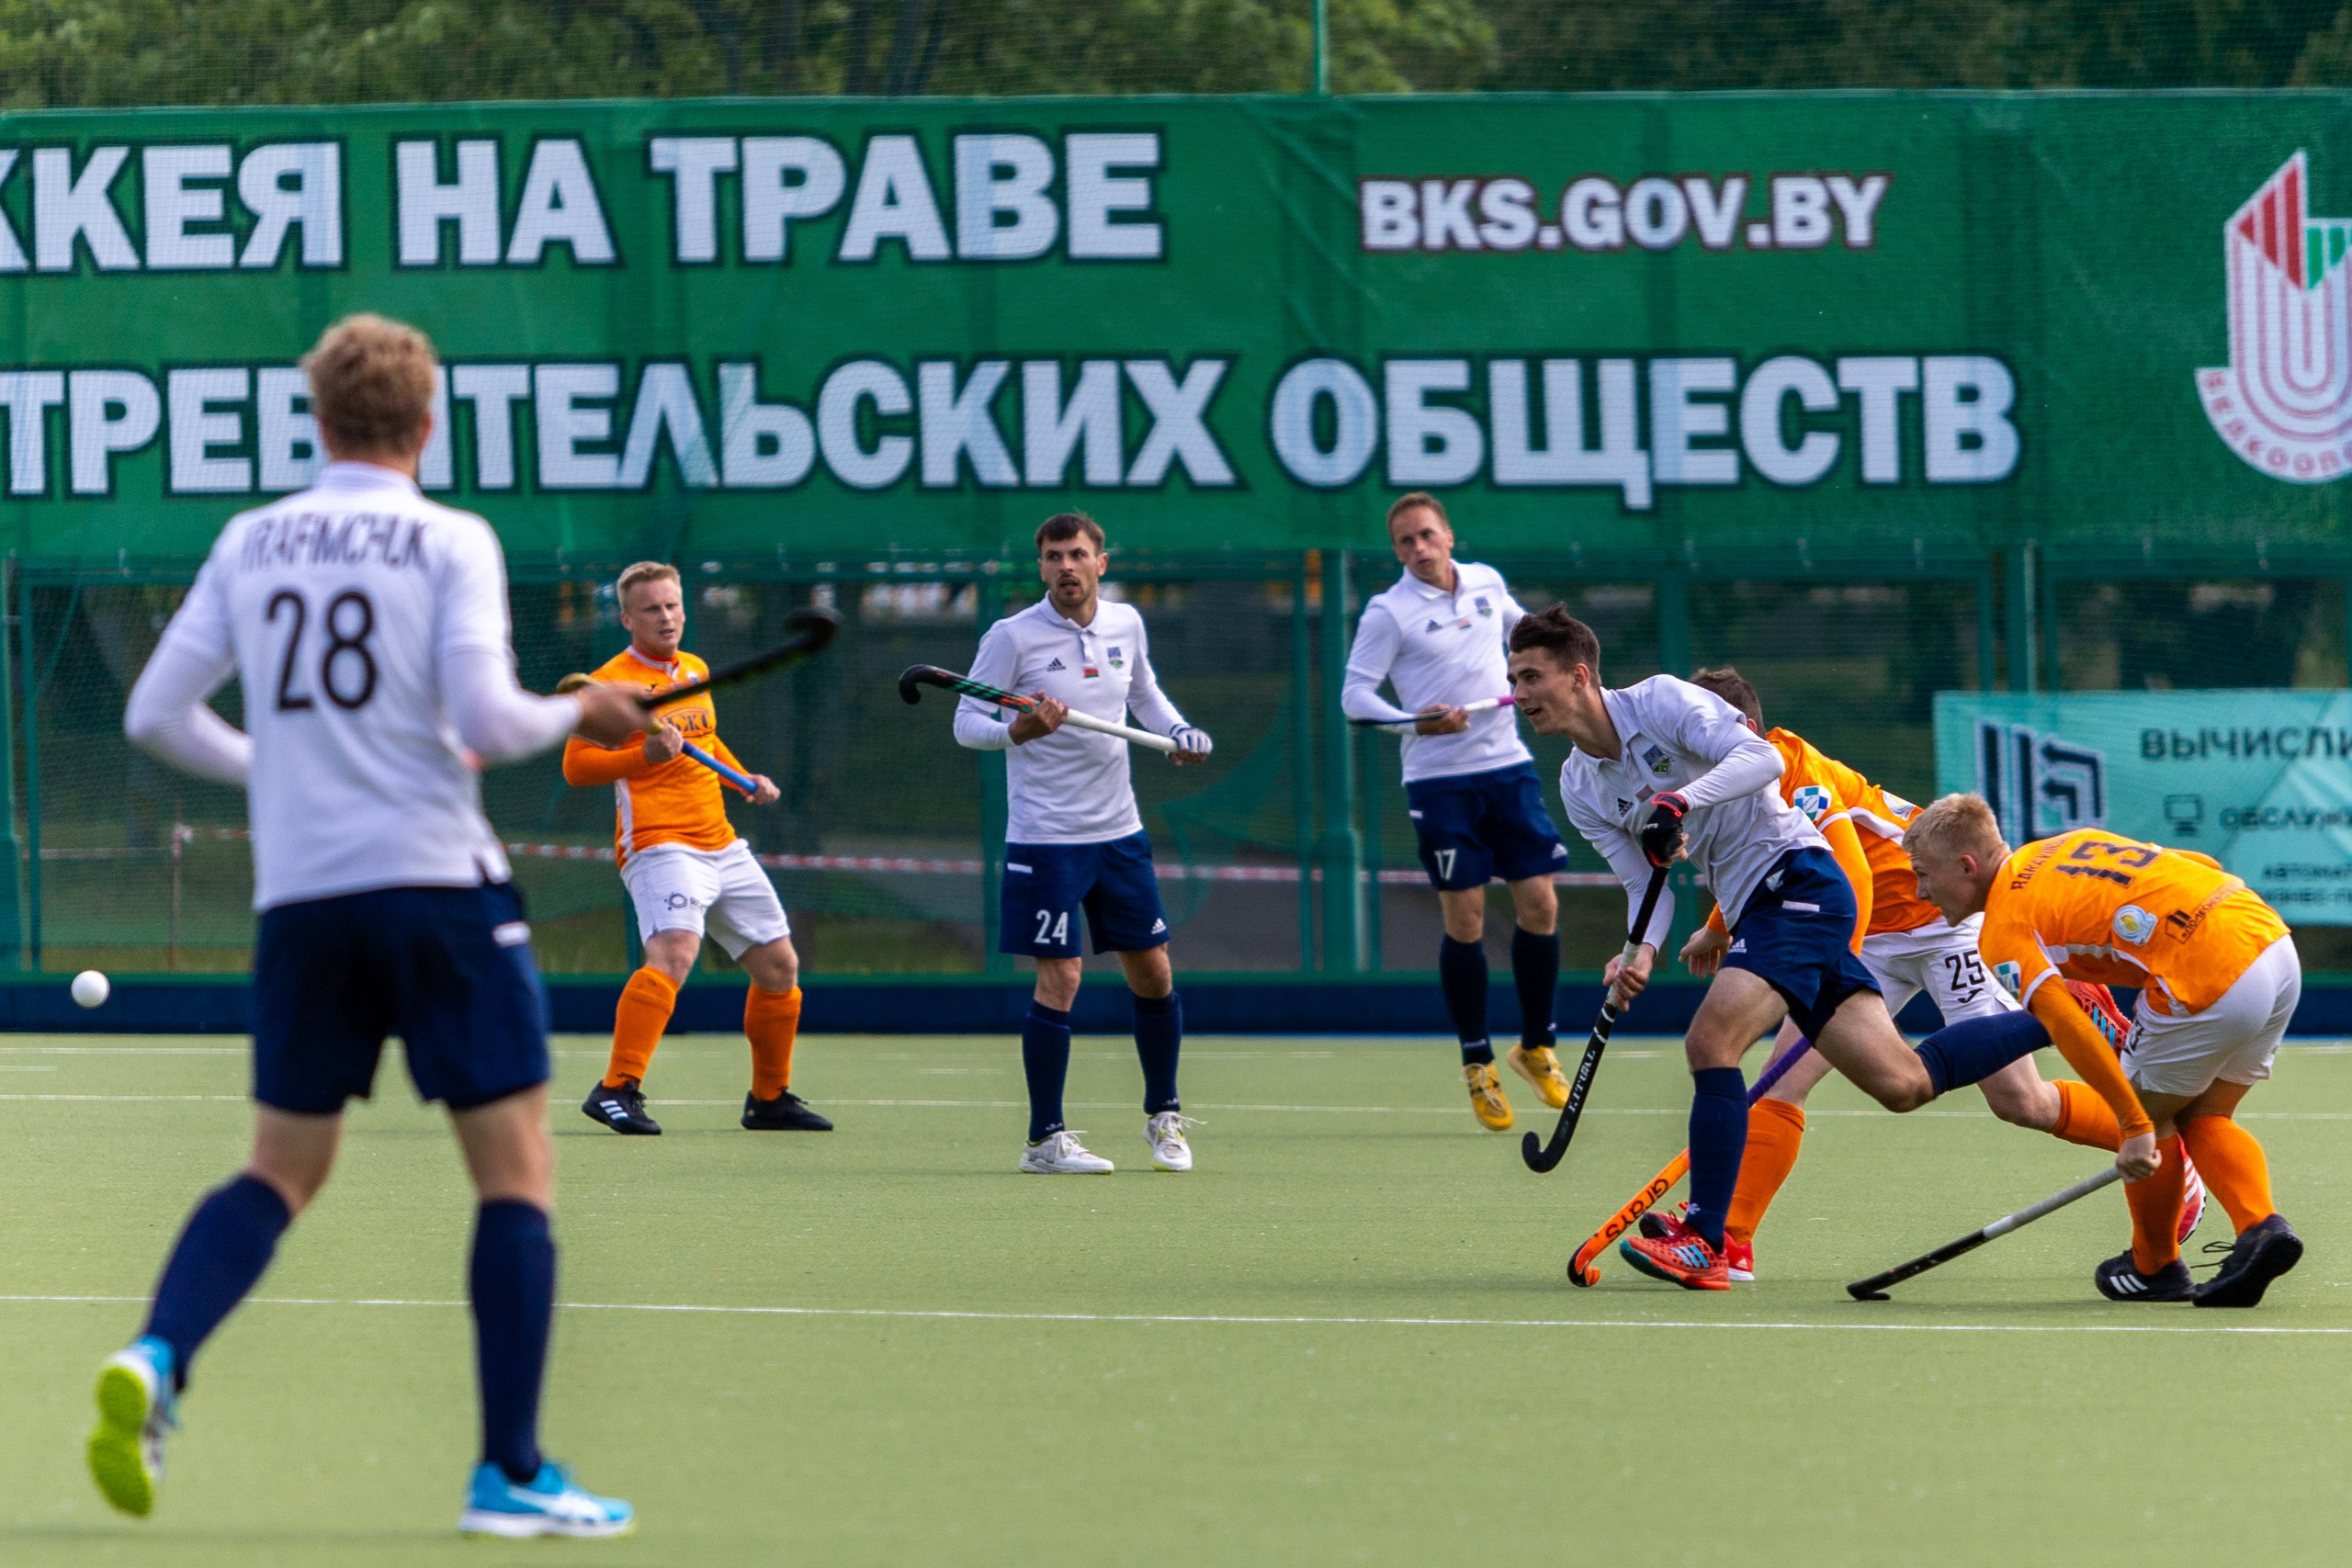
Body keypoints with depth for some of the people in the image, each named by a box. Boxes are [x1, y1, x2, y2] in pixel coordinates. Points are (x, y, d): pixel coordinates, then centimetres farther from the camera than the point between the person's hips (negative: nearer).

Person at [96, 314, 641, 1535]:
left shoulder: (249, 544, 9)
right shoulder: (450, 543, -4)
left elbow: (156, 714, 10)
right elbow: (484, 718, -14)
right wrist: (575, 716, 5)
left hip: (298, 896, 4)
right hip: (437, 880, -4)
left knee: (281, 1169, 15)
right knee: (515, 1172, 4)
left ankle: (155, 1358, -10)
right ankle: (511, 1473, -1)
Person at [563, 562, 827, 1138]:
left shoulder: (696, 671, 17)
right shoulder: (611, 682, -7)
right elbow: (576, 765, -12)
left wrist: (746, 778, 21)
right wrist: (645, 755, -24)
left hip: (722, 846, 8)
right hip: (660, 846, -8)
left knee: (779, 964, 11)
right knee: (674, 952, -30)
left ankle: (770, 1099, 26)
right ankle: (617, 1091, -33)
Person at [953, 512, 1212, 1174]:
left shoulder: (1126, 625, 5)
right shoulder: (1013, 637, -10)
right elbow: (967, 722, -7)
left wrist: (1179, 731, 4)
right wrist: (1018, 731, -26)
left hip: (1120, 832, 5)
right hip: (1046, 839, -5)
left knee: (1153, 973, 8)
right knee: (1059, 979, -9)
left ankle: (1162, 1115, 26)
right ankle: (1046, 1139, -1)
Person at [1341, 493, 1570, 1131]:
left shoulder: (1487, 582, 7)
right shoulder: (1388, 612, -7)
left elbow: (1519, 623, 29)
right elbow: (1354, 694, -11)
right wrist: (1415, 722, -25)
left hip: (1509, 767, 4)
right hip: (1441, 782, -4)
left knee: (1540, 906, 0)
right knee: (1464, 921, -4)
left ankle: (1536, 1047, 17)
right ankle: (1477, 1063, 9)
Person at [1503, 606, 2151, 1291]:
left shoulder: (1661, 702, -10)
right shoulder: (1578, 788, 11)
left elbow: (1761, 758, -22)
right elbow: (1646, 884, 8)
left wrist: (1680, 802, -36)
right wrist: (1641, 952, -12)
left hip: (1797, 879, -8)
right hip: (1753, 911, 8)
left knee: (1711, 1039, -24)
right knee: (1902, 1083, 3)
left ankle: (1703, 1245, -22)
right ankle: (2063, 1020, 20)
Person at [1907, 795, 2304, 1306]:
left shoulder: (2003, 934, -2)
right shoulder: (2064, 845, 23)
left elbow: (2071, 1032, -15)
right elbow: (2205, 866, 23)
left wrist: (2134, 1126, -14)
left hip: (2211, 984, -8)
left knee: (2148, 1117, 15)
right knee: (2203, 1119, 21)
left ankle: (2155, 1267, 31)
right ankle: (2262, 1227, 0)